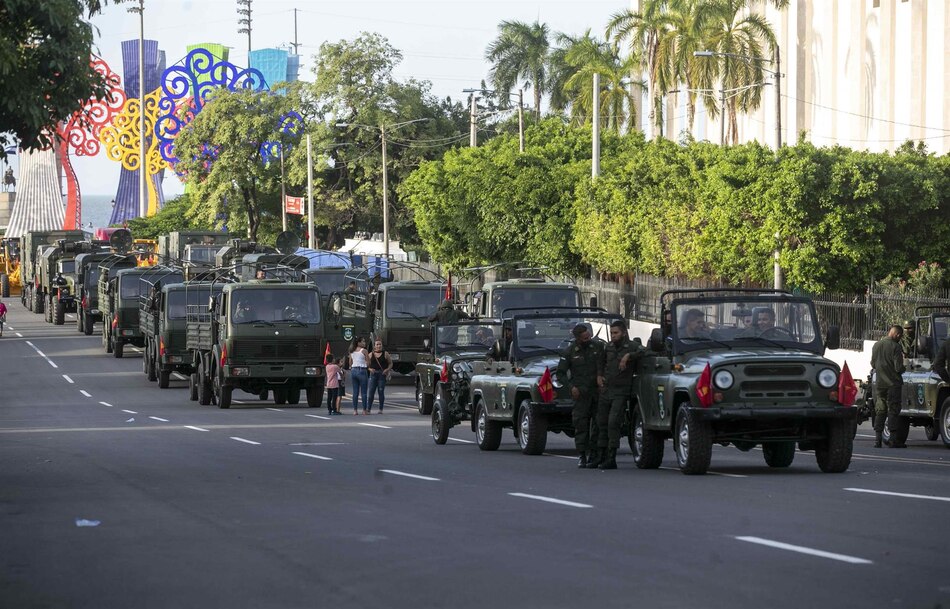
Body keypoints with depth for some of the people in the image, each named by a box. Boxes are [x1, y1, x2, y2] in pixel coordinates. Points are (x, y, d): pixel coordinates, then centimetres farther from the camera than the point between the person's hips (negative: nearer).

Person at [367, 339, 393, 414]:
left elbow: (390, 363, 8)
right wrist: (370, 369, -8)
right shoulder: (371, 355, 8)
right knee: (371, 391, -5)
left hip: (382, 374, -1)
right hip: (373, 374, 1)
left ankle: (380, 409, 5)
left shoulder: (385, 354, 3)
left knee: (381, 391, -1)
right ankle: (368, 408, -3)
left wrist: (387, 370, -9)